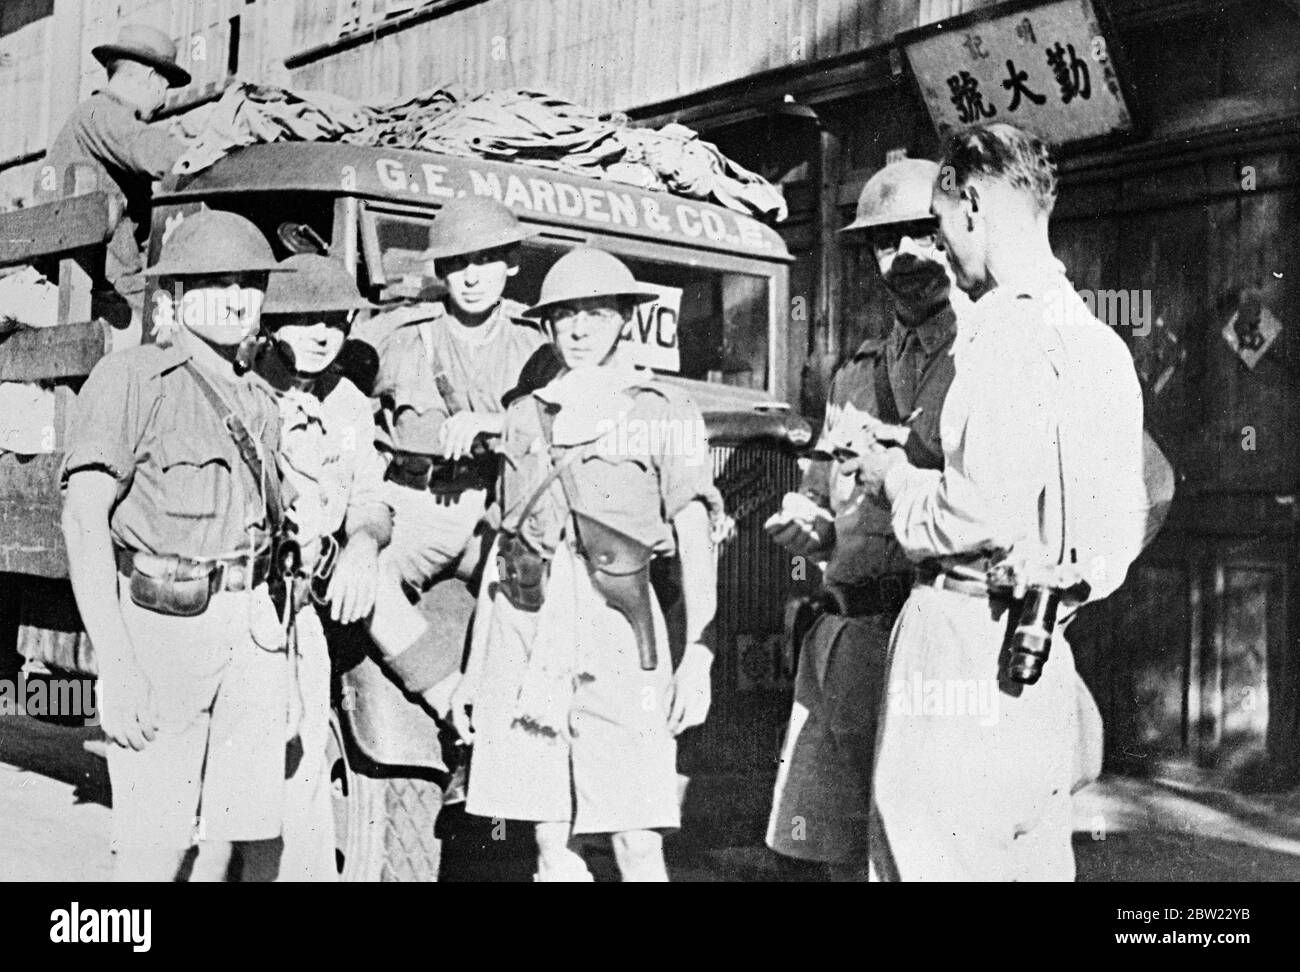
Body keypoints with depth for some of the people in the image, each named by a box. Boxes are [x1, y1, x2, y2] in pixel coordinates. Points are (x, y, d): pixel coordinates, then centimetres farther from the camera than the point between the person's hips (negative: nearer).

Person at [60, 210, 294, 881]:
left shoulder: (259, 401, 16)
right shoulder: (128, 379, -3)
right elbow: (84, 523, -10)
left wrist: (283, 655, 14)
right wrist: (116, 666, -18)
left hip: (251, 629, 6)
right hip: (158, 624, -5)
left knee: (253, 838, 4)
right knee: (157, 848, -4)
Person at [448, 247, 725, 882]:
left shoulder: (663, 412, 5)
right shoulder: (525, 417, 16)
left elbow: (695, 538, 1)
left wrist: (698, 652, -9)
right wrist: (474, 669, 16)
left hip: (615, 626, -3)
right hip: (526, 629, 4)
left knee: (638, 841, -6)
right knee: (552, 840, 5)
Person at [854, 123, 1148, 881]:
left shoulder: (1009, 329, -14)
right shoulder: (1100, 340, 11)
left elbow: (981, 514, -21)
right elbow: (1130, 518, 15)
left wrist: (895, 477, -3)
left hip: (969, 641, -9)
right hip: (1044, 657, 9)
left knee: (934, 861, -2)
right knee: (1036, 860, 15)